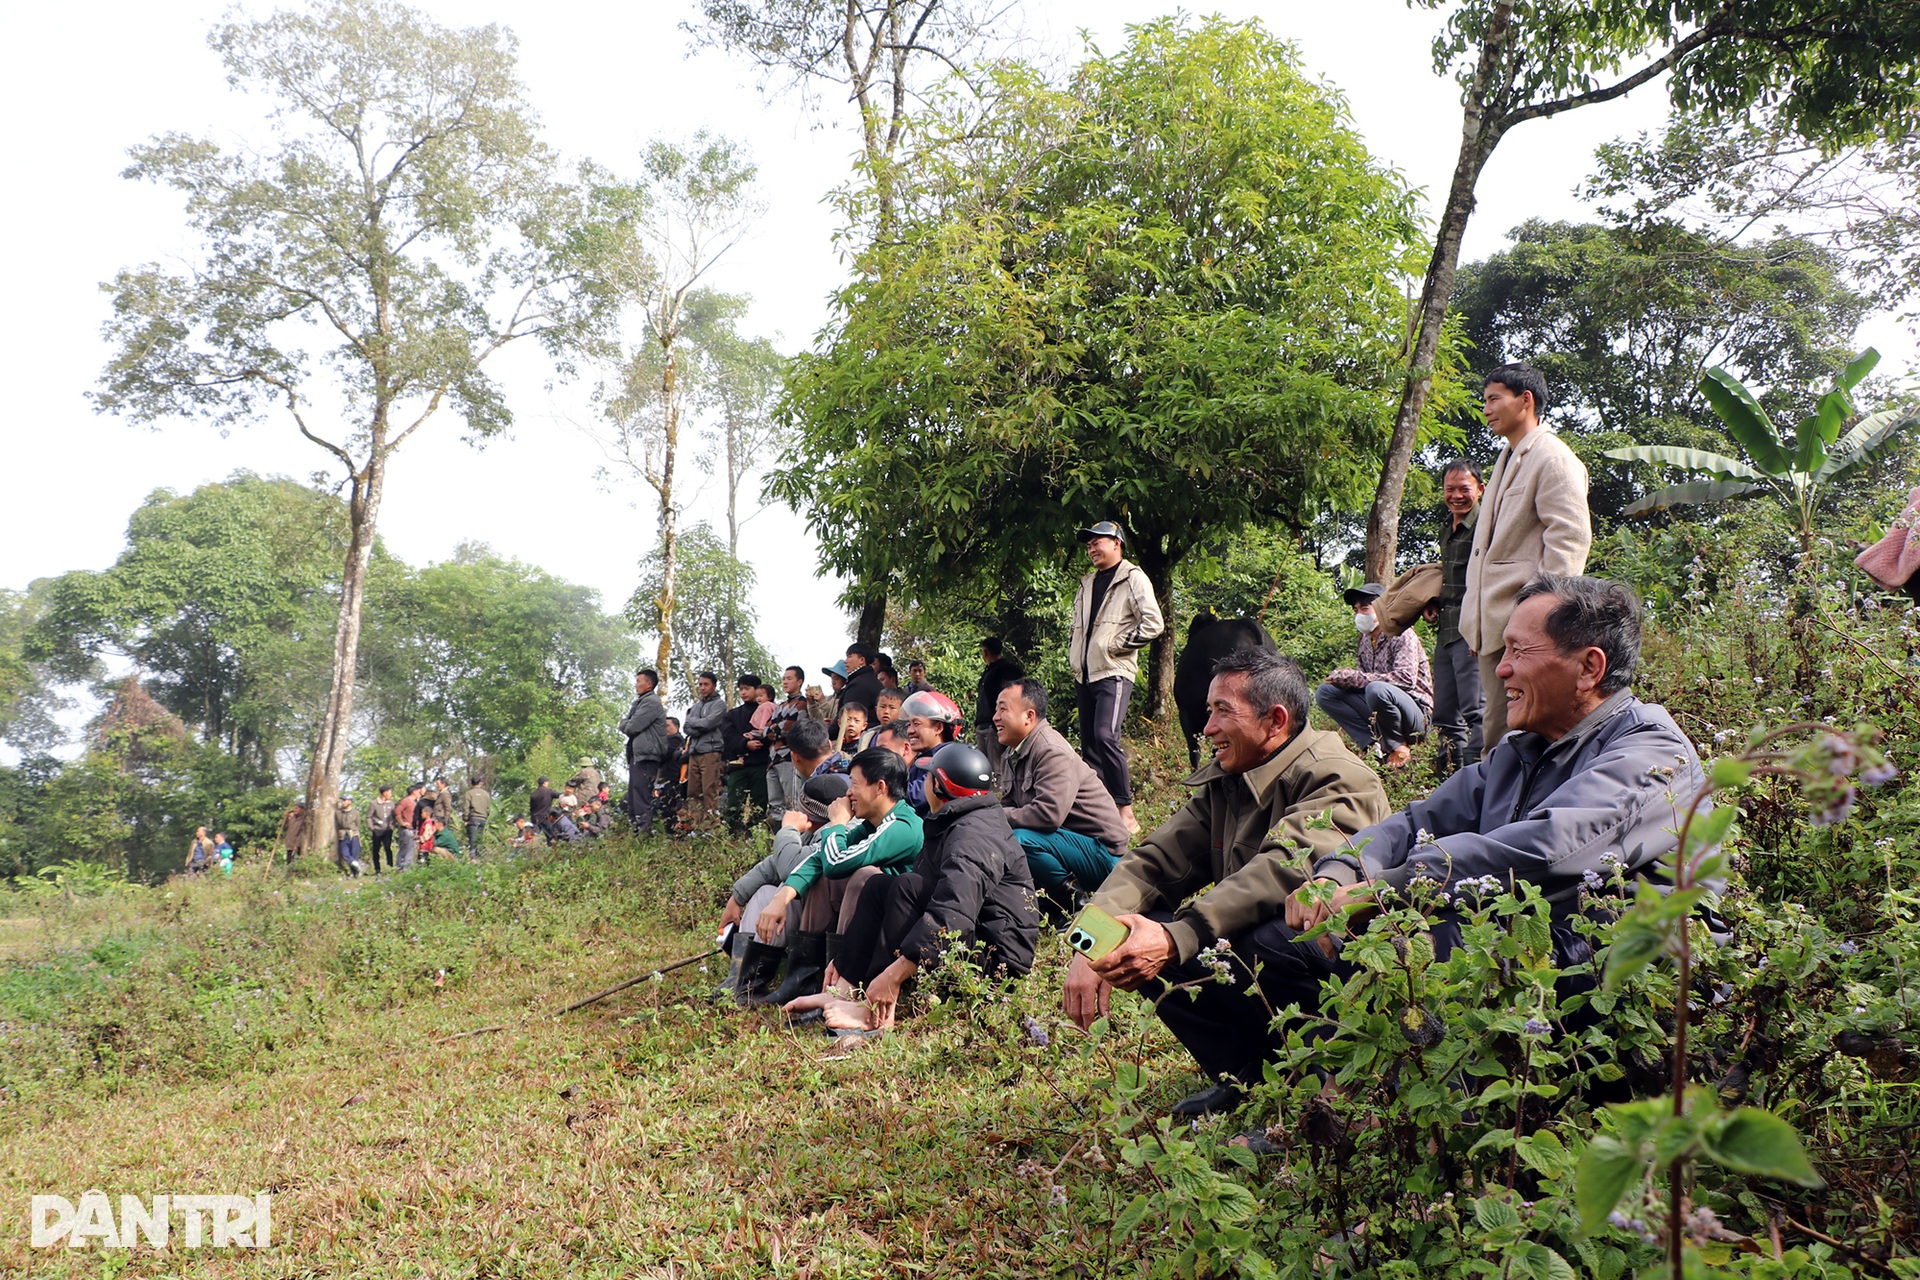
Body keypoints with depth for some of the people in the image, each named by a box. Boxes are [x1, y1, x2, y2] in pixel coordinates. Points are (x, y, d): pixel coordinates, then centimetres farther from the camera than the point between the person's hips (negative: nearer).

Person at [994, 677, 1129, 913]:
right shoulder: (1011, 755, 8)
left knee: (1020, 839, -30)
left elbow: (1049, 815, -31)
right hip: (1065, 838, 9)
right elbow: (1008, 806, 10)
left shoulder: (1052, 752, -20)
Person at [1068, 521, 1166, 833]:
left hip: (1114, 672, -8)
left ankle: (1126, 811, -16)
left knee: (1105, 736, -21)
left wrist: (1116, 644, -12)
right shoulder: (1087, 583, 21)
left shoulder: (1132, 578, -3)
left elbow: (1153, 623, -12)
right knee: (1088, 742, 7)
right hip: (1085, 674, 8)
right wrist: (1073, 655, 14)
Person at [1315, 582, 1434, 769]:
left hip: (1416, 714, -7)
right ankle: (1371, 744, -12)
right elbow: (1363, 676, 9)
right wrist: (1344, 676, -16)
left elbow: (1406, 679, -27)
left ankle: (1398, 747, -12)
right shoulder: (1366, 638, 9)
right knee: (1324, 692, -4)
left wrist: (1353, 677, -26)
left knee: (1376, 689, -38)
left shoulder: (1402, 635, -13)